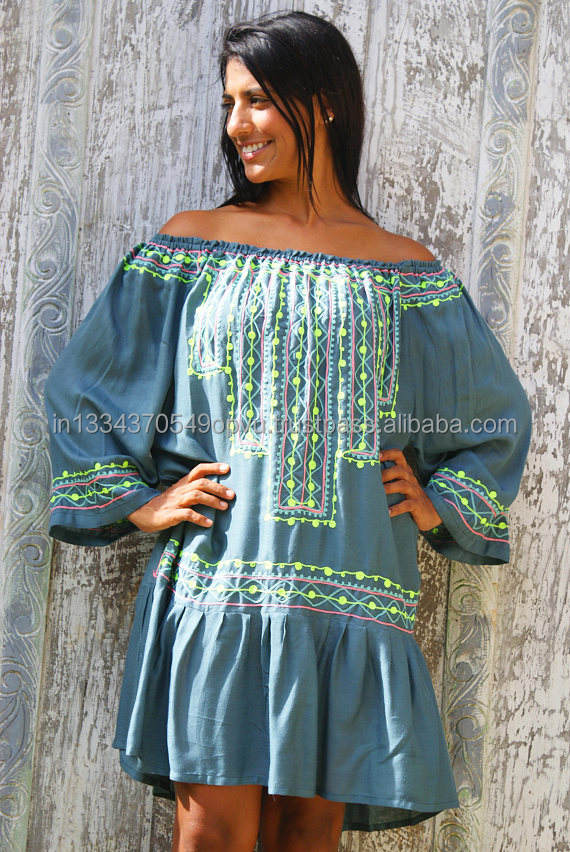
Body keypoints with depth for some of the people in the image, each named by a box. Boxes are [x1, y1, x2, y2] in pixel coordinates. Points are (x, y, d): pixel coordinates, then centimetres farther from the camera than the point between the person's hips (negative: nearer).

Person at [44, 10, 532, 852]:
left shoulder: (408, 274, 11)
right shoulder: (192, 245, 9)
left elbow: (499, 411, 22)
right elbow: (82, 385, 13)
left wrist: (442, 502, 10)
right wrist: (134, 501, 3)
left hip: (352, 589, 1)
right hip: (220, 582, -1)